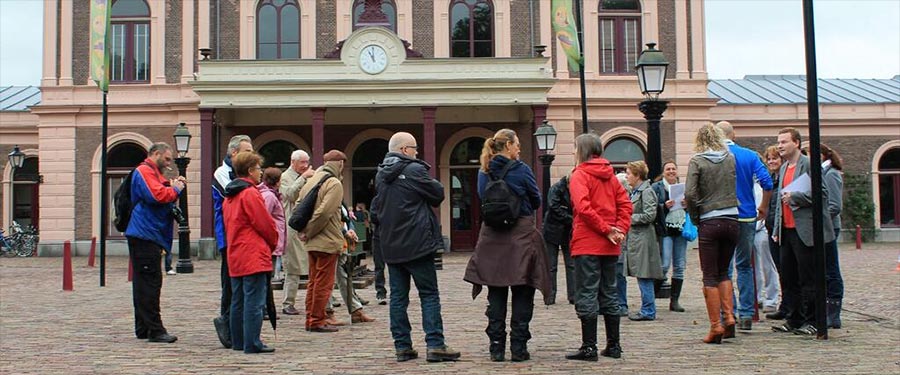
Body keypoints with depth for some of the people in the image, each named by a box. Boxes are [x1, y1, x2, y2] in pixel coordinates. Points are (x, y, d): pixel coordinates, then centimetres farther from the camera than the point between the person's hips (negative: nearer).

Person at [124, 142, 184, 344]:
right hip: (145, 235, -11)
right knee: (150, 282, -11)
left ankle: (143, 328, 17)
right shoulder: (144, 171, -9)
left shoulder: (152, 173, 25)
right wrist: (175, 189, -9)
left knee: (144, 282, 12)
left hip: (148, 236, 11)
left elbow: (163, 195, 27)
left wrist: (173, 186, 10)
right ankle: (155, 329, -11)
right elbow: (157, 195, -23)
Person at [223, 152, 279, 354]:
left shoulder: (229, 196, 16)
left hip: (235, 256, 9)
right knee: (254, 301, -7)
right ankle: (252, 343, -7)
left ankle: (238, 341, 20)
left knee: (238, 301, 13)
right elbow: (265, 224, -13)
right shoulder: (251, 194, -13)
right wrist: (273, 243, 6)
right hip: (254, 256, -9)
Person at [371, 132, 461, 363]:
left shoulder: (381, 175, 12)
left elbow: (375, 211, 18)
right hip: (416, 244, -6)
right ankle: (435, 345, -6)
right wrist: (428, 181, 15)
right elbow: (438, 194, -3)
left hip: (390, 246, 7)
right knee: (429, 294, -2)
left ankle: (402, 346, 9)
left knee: (398, 296, 9)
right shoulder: (414, 170, -10)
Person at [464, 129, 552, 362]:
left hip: (492, 238, 4)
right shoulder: (521, 170, -8)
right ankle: (519, 348, 3)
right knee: (522, 295, 4)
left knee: (496, 295, 9)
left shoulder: (484, 173, 6)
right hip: (521, 236, -4)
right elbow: (537, 201, 3)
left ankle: (496, 348, 9)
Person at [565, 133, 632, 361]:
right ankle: (613, 346, 16)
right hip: (610, 247, 6)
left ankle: (589, 347, -3)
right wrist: (620, 229, -4)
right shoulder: (609, 174, 13)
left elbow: (583, 207, -19)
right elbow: (625, 204, 5)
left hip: (587, 244, -6)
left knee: (586, 295, -3)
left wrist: (606, 230, -15)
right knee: (609, 294, 12)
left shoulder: (579, 175, -6)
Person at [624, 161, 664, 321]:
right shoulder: (635, 192, 17)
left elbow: (649, 215, -17)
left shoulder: (647, 192, -11)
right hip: (634, 237, 9)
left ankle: (648, 311, 0)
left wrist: (629, 218, -12)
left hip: (643, 238, -9)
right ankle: (647, 309, 18)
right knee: (641, 276, 12)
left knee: (644, 276, -5)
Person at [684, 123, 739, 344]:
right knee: (723, 271, 18)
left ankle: (715, 326, 0)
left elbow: (690, 194, -12)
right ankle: (729, 316, 4)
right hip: (732, 221, 4)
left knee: (710, 276, 2)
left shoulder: (697, 161, -4)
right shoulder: (731, 159, 7)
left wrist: (695, 218, 0)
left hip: (709, 223, -4)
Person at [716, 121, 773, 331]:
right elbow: (767, 183, -5)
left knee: (724, 267, 4)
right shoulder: (750, 156, 2)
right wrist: (764, 207, 9)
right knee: (745, 266, 12)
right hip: (747, 217, 3)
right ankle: (746, 316, 10)